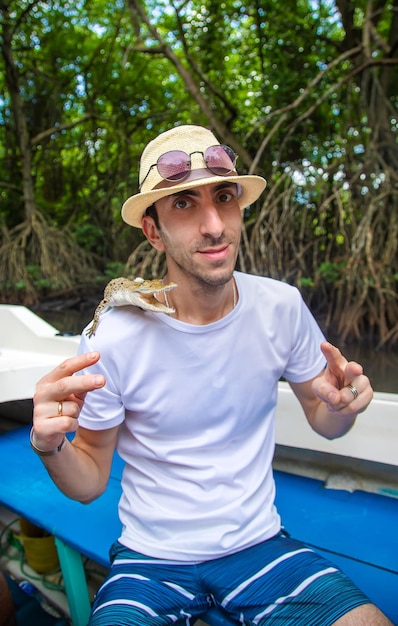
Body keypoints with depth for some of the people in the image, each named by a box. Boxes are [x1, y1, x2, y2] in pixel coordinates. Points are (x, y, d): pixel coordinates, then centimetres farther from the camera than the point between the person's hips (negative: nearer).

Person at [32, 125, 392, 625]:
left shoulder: (283, 307, -10)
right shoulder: (110, 339, -18)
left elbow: (323, 421, 5)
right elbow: (89, 482, -6)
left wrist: (341, 404, -18)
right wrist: (50, 446, -27)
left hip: (260, 544, 2)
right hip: (151, 559, -1)